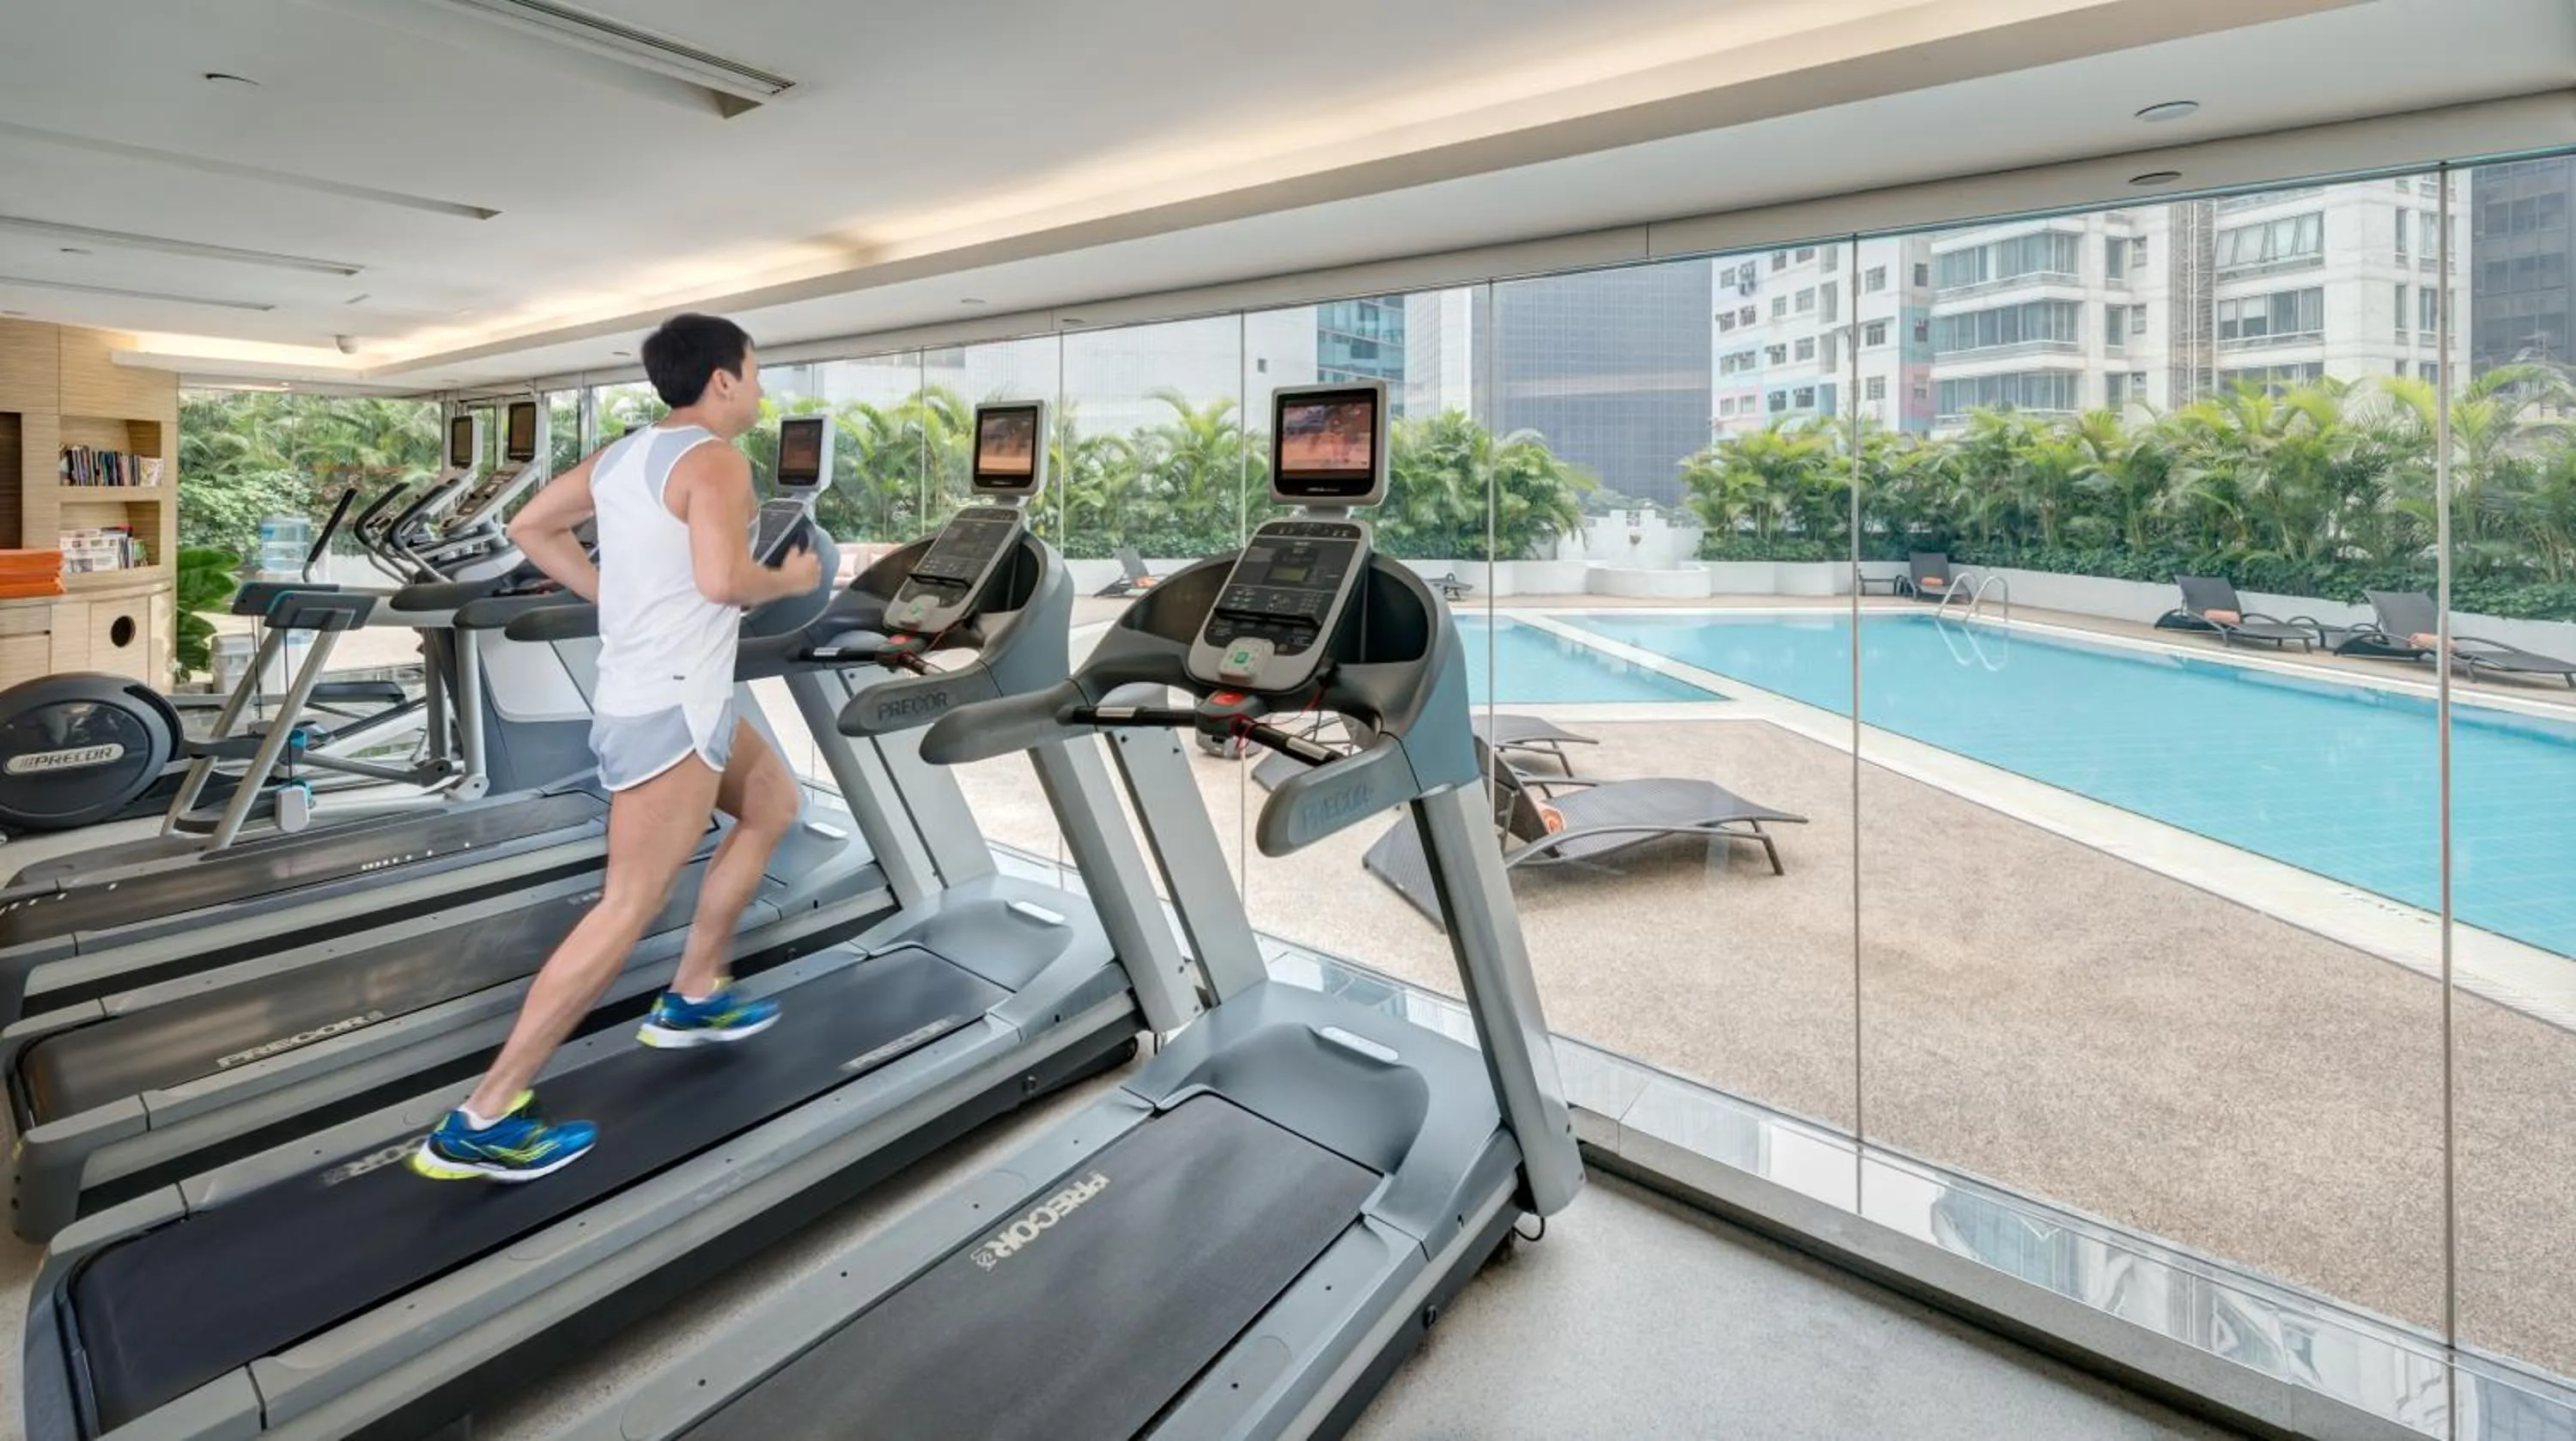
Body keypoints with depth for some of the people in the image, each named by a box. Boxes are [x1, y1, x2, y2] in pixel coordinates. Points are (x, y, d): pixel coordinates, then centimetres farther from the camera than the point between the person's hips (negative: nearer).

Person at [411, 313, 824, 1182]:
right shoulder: (715, 461, -14)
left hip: (667, 693, 10)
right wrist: (791, 581, -9)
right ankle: (480, 1122, 1)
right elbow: (722, 580, -28)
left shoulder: (623, 454, 13)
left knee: (773, 804, 24)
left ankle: (693, 999, 29)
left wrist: (614, 595, 18)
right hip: (668, 709, -10)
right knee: (628, 910, -7)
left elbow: (530, 527, 18)